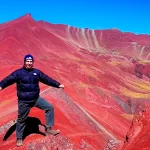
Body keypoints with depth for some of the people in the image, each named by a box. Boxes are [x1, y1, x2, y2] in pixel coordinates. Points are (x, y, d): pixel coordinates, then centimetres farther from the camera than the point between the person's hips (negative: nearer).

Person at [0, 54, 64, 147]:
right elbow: (8, 80, -20)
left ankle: (49, 128, 10)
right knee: (21, 119, 9)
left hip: (36, 98, 4)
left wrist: (58, 85, 3)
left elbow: (47, 79, 6)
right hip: (24, 101, -4)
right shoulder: (18, 72, -9)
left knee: (50, 107, -2)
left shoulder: (37, 72, 3)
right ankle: (19, 138, 30)